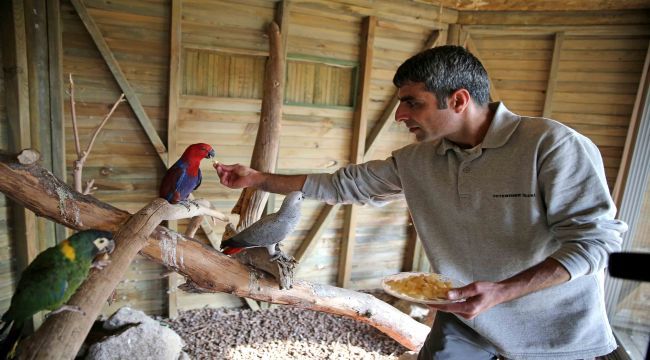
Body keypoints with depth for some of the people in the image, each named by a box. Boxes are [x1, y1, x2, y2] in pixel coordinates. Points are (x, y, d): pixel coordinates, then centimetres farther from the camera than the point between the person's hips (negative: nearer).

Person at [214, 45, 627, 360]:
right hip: (465, 316, 4)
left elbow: (594, 236, -20)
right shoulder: (417, 161, -7)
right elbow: (345, 184, 0)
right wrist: (258, 179, -1)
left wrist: (501, 291, -32)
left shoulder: (554, 146, -22)